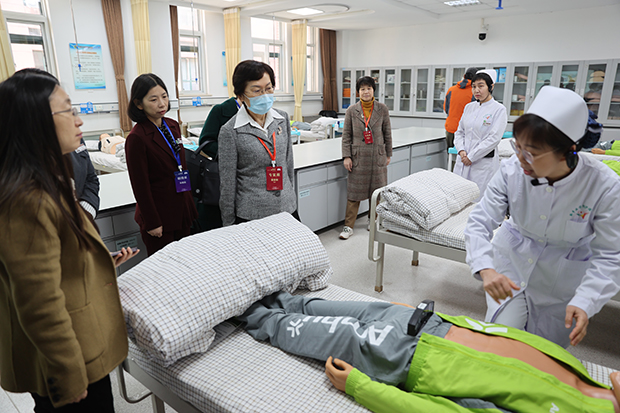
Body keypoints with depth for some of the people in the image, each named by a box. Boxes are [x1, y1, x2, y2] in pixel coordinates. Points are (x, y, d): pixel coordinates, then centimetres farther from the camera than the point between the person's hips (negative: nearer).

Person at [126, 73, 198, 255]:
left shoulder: (173, 126, 6)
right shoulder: (136, 137, -15)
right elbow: (140, 185, -14)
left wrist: (190, 204, 13)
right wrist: (152, 223, -12)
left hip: (181, 210, 6)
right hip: (159, 216, -6)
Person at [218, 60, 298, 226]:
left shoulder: (283, 119, 3)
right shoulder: (230, 131, -11)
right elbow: (227, 184, -6)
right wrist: (229, 226, -3)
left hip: (287, 208, 4)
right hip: (251, 215, -4)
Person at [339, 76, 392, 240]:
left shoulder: (382, 109, 2)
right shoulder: (352, 110, -1)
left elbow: (387, 133, 8)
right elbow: (346, 135, 0)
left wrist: (388, 154, 9)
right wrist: (346, 156, -6)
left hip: (377, 157, 1)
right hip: (358, 157, -1)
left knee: (377, 190, 10)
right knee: (354, 192, 0)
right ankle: (348, 226, 7)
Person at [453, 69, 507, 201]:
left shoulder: (499, 109, -6)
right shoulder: (469, 107, 12)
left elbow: (493, 139, -12)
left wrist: (471, 157, -13)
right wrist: (461, 150, -4)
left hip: (483, 162, -5)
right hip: (463, 161, 5)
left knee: (478, 199, -3)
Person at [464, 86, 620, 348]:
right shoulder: (512, 170, -23)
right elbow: (479, 222, -22)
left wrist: (585, 301, -30)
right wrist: (485, 269, -39)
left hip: (563, 278, 0)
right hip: (512, 260, 1)